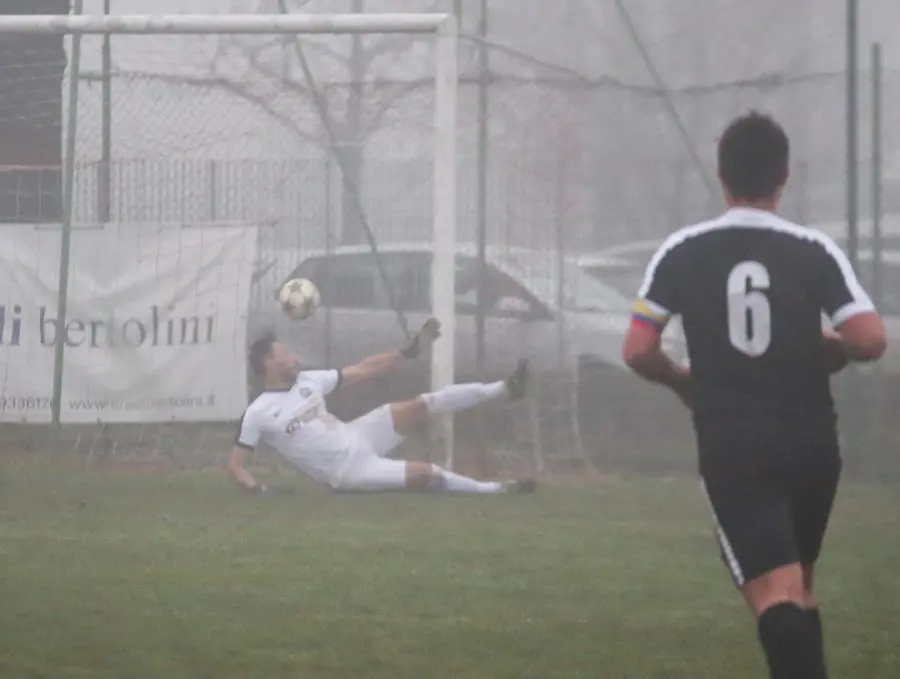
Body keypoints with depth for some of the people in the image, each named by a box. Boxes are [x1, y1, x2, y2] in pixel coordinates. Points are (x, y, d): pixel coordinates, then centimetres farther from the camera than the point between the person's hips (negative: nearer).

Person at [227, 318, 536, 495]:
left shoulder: (308, 381, 4)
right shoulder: (258, 414, -14)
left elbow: (362, 371, 9)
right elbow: (235, 464, -11)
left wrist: (409, 352, 5)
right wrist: (259, 490, -30)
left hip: (356, 438, 6)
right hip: (350, 472, -6)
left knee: (422, 405, -8)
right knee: (429, 474, -18)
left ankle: (503, 389, 0)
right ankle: (496, 489, -1)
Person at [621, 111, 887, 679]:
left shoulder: (683, 253, -2)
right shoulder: (815, 251, -3)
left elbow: (638, 352, -4)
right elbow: (870, 340, -13)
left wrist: (685, 383, 17)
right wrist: (827, 350, 11)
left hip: (732, 446, -2)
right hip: (810, 442, 2)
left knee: (775, 595, -11)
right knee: (799, 589, 22)